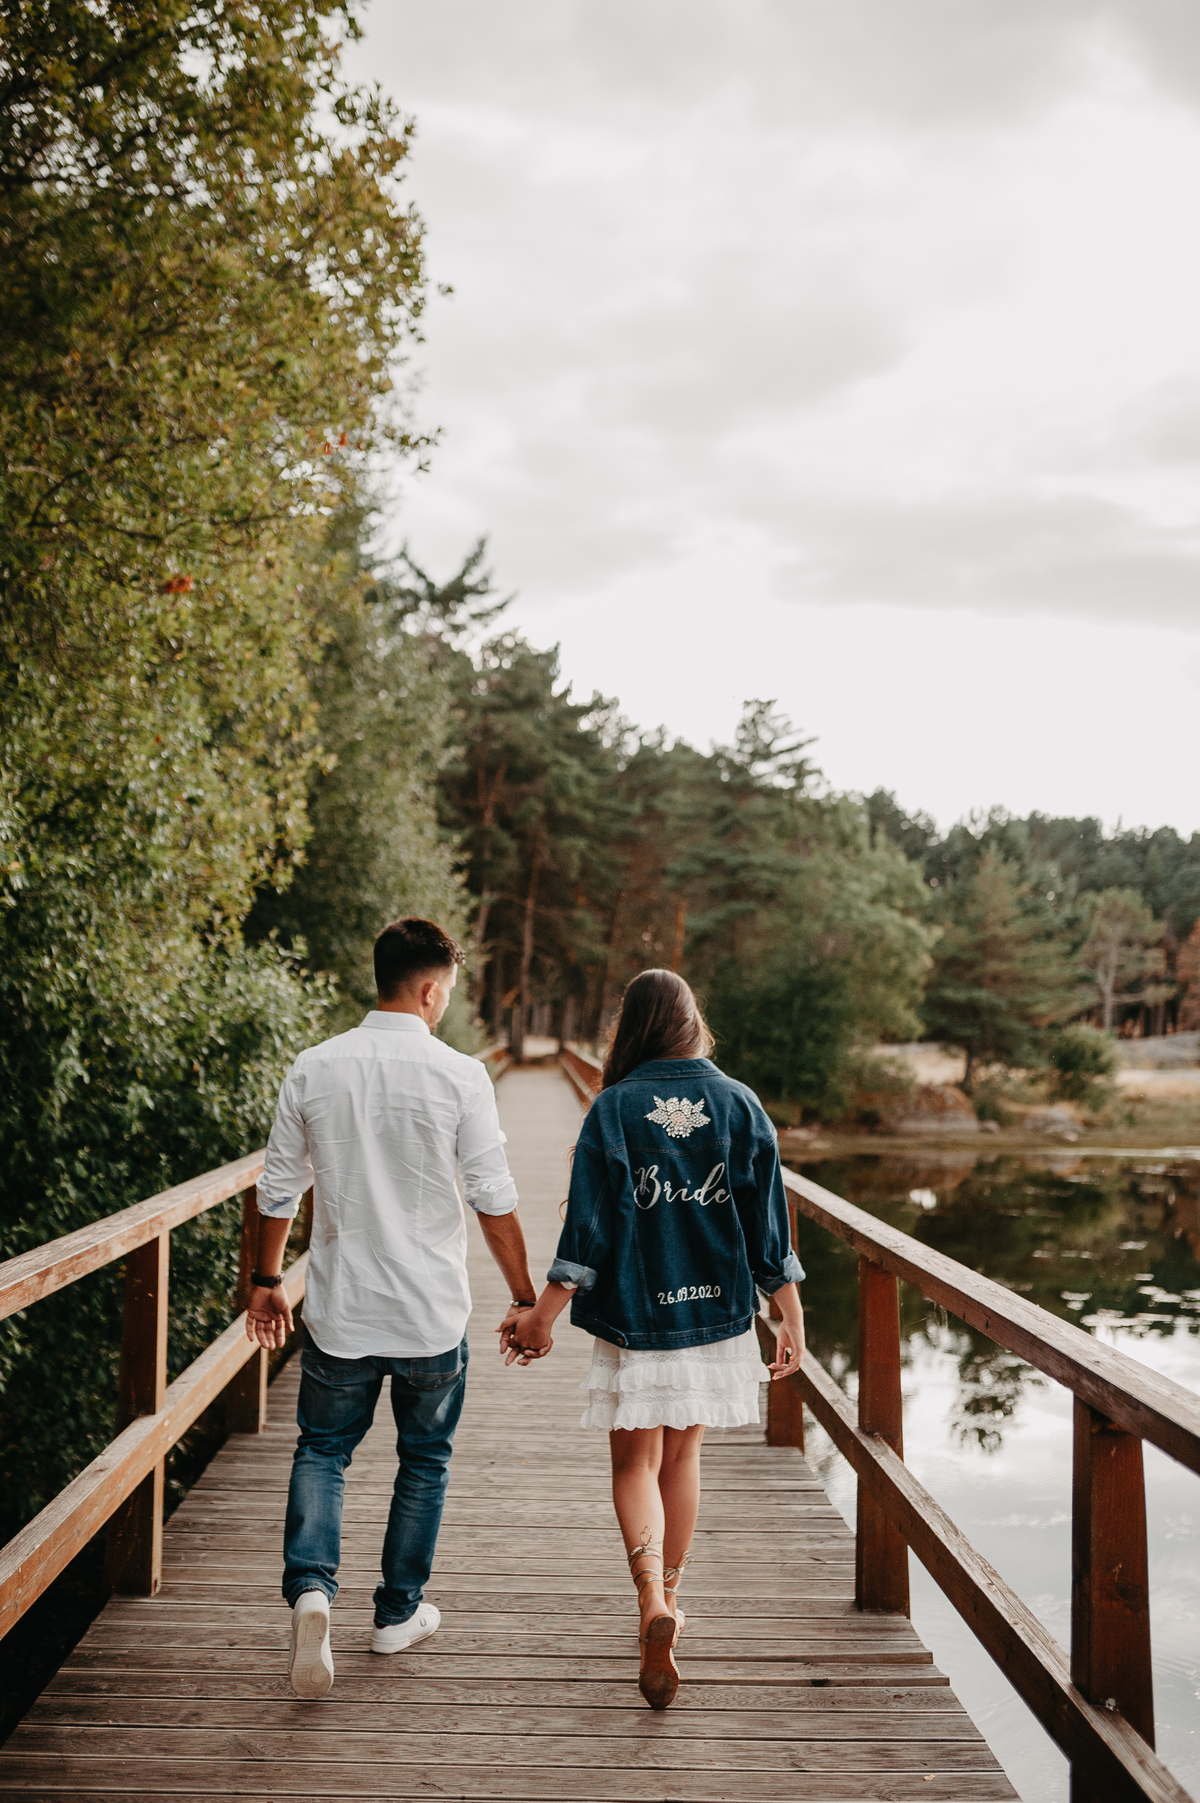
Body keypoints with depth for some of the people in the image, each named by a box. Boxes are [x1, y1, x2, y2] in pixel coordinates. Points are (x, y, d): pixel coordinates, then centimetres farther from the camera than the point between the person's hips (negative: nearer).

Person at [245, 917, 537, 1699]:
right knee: (425, 1458, 17)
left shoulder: (314, 1069, -3)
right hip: (432, 1313, -2)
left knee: (322, 1450, 16)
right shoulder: (459, 1075, -11)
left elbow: (279, 1187, 5)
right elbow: (495, 1199, -9)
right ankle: (399, 1612, 27)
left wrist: (268, 1278, 19)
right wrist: (525, 1297, 2)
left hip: (340, 1310, 2)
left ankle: (311, 1587, -6)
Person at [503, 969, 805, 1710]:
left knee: (637, 1462, 8)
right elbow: (769, 1224, 0)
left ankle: (652, 1599, -13)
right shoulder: (740, 1104, -3)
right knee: (683, 1455, 19)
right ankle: (670, 1596, 32)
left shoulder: (614, 1108, -9)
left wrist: (543, 1317, -3)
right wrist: (792, 1316, 8)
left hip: (635, 1316, -3)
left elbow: (587, 1227, -10)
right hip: (717, 1314, 3)